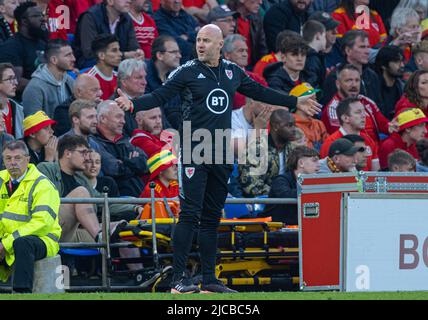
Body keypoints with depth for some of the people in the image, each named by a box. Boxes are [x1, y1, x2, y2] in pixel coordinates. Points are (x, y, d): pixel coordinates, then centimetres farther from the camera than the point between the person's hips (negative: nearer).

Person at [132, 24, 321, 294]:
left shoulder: (233, 72, 11)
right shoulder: (187, 72, -2)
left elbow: (259, 92, 24)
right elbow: (160, 97, -7)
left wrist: (295, 102, 29)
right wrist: (131, 105, -24)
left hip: (221, 155, 5)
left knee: (212, 218, 9)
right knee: (190, 215, -11)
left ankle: (209, 279, 13)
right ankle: (178, 279, -11)